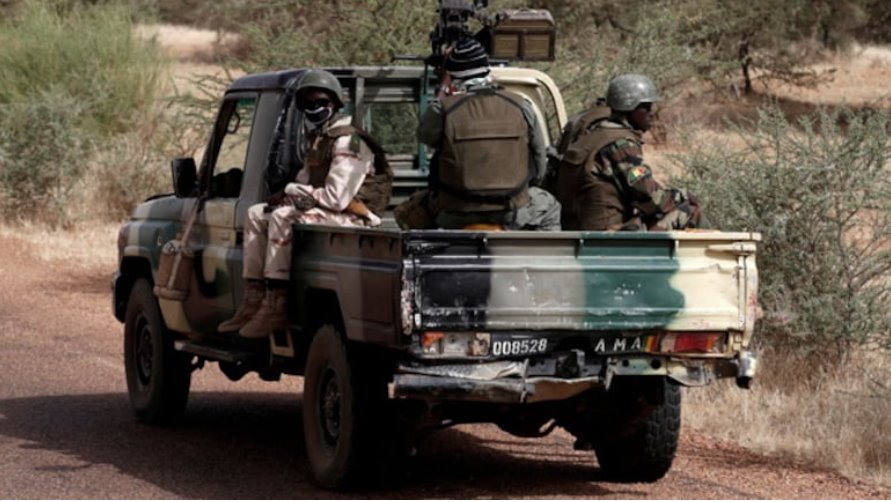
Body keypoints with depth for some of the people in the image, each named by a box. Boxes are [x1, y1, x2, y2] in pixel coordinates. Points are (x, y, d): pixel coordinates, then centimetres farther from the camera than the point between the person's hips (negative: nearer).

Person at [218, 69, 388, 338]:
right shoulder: (317, 139, 14)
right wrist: (288, 194, 3)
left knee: (282, 218, -29)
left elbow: (336, 197, -26)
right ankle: (254, 300, 2)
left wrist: (290, 192, -14)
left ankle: (276, 308, -28)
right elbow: (306, 179, 27)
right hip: (320, 211, 11)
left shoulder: (348, 142, -18)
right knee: (257, 214, 9)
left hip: (354, 215, -11)